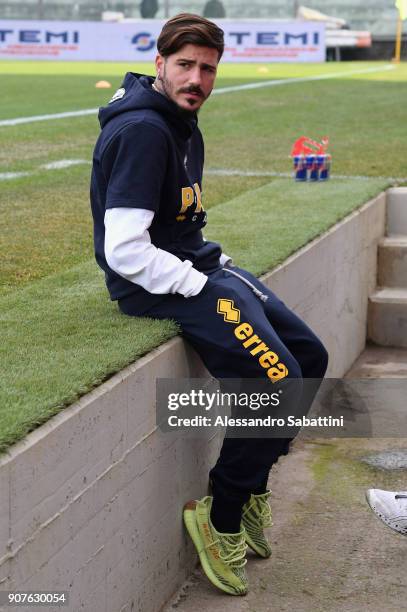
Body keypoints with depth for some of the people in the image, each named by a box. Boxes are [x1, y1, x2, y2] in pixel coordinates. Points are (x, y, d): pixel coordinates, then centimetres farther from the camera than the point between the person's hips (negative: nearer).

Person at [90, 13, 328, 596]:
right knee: (276, 382, -19)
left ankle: (252, 485, 19)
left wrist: (220, 265, 9)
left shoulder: (183, 123, 12)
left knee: (310, 357, 8)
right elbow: (124, 252, -26)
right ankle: (221, 519, -2)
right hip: (153, 285, -10)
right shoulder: (141, 130, -20)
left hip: (196, 268, 10)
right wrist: (203, 286, -18)